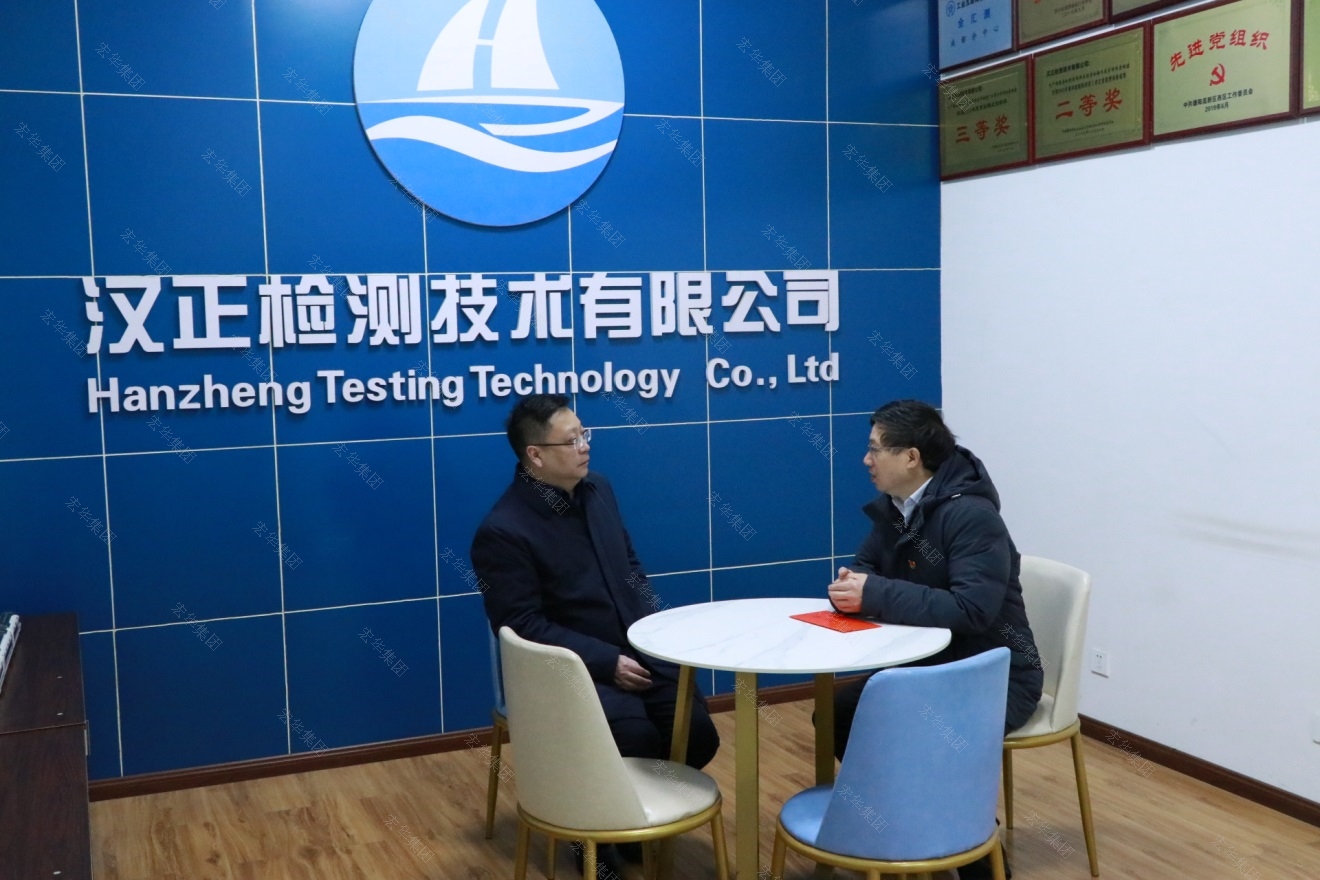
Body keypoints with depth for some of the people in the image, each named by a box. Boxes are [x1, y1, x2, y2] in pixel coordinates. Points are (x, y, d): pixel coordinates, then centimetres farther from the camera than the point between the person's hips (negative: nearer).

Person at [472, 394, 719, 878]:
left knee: (698, 735, -10)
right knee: (637, 740, -27)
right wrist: (607, 661, -20)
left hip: (635, 651, 6)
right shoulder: (502, 531, -17)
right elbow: (525, 626, -17)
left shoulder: (597, 488, 6)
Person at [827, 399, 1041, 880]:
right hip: (927, 665, 8)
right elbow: (865, 572, 9)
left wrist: (875, 594, -31)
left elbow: (972, 609, -33)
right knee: (838, 713, -3)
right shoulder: (892, 507, 2)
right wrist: (849, 587, -17)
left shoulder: (971, 515, -24)